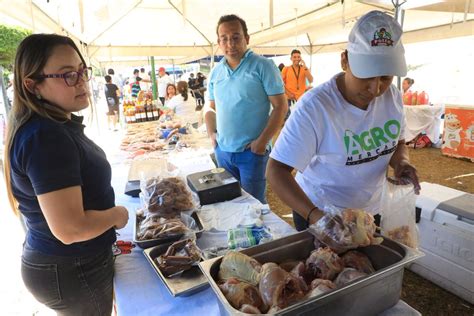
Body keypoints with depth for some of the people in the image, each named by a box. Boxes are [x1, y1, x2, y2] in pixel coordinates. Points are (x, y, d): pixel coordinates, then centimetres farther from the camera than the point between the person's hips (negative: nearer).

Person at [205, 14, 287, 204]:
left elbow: (280, 106, -11)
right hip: (222, 150, 6)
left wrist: (262, 141, -16)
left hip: (252, 151, -5)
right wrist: (211, 134, 3)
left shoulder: (262, 66, -9)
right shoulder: (215, 72, 8)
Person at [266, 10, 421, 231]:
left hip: (370, 212, 6)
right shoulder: (315, 106, -27)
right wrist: (315, 215, -40)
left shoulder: (393, 97, -8)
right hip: (316, 214, -6)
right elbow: (276, 171, -29)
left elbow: (398, 142, 9)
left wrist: (401, 162, -13)